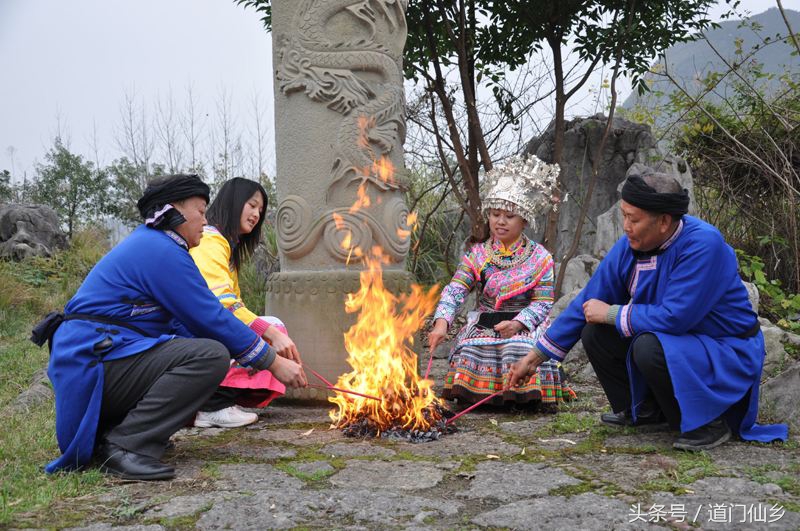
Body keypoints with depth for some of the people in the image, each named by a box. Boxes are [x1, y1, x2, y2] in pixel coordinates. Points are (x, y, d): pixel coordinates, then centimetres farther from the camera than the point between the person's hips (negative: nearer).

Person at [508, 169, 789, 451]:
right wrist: (534, 358, 0)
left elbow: (673, 317, -32)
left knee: (650, 348, -33)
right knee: (594, 334, -6)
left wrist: (611, 313, -18)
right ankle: (644, 410, 13)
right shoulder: (628, 246, -6)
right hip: (672, 340, 7)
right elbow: (586, 304, -1)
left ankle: (709, 424, -10)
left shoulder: (703, 245, -27)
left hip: (726, 356, -7)